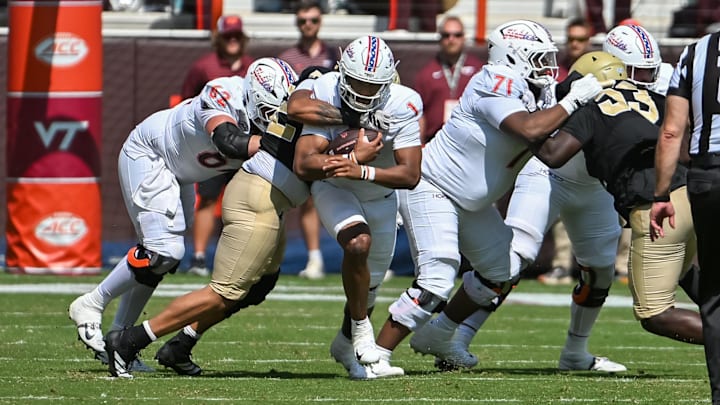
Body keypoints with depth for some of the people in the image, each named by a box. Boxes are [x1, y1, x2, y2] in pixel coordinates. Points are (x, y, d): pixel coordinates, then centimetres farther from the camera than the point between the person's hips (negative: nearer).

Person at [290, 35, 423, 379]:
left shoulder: (403, 105, -27)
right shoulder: (326, 95, -28)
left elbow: (410, 175, -33)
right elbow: (303, 165, -33)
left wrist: (360, 171, -49)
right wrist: (357, 155, -42)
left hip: (381, 197, 3)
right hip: (335, 191, -3)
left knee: (369, 283, 14)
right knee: (358, 243, -32)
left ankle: (346, 343, 44)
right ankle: (363, 338, -15)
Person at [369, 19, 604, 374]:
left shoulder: (533, 94, 2)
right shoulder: (496, 86, -25)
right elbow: (530, 130, -40)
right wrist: (572, 101, -30)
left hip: (471, 202, 10)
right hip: (431, 188, -10)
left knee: (502, 271, 14)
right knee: (436, 280, -20)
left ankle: (435, 338, 27)